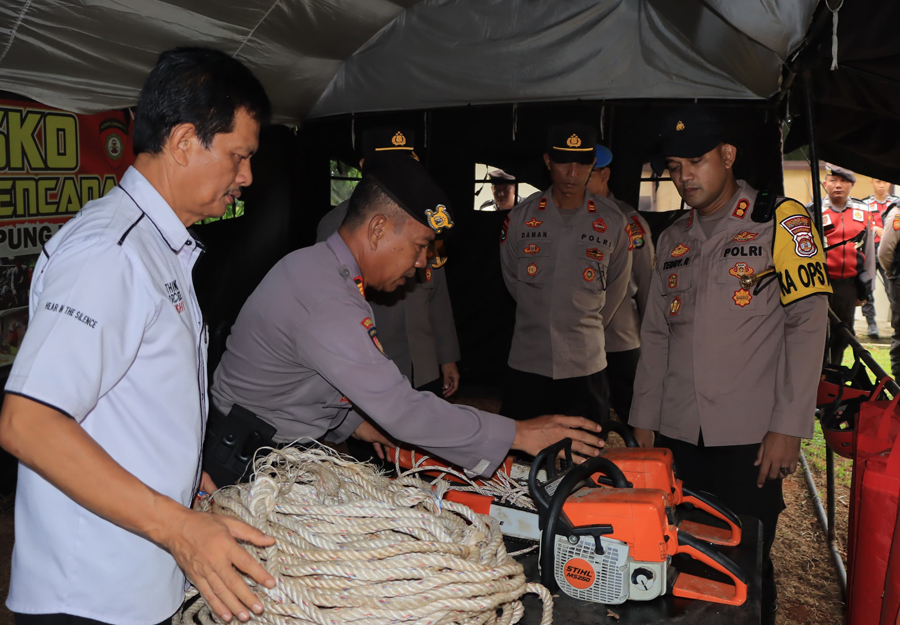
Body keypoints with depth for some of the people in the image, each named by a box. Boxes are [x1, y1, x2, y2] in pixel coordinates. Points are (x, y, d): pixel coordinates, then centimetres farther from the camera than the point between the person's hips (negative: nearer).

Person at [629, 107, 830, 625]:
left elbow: (806, 322, -8)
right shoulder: (672, 241, 14)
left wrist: (789, 427, -12)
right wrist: (644, 421, 11)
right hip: (677, 436, 5)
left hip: (751, 437, -4)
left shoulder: (780, 221, -2)